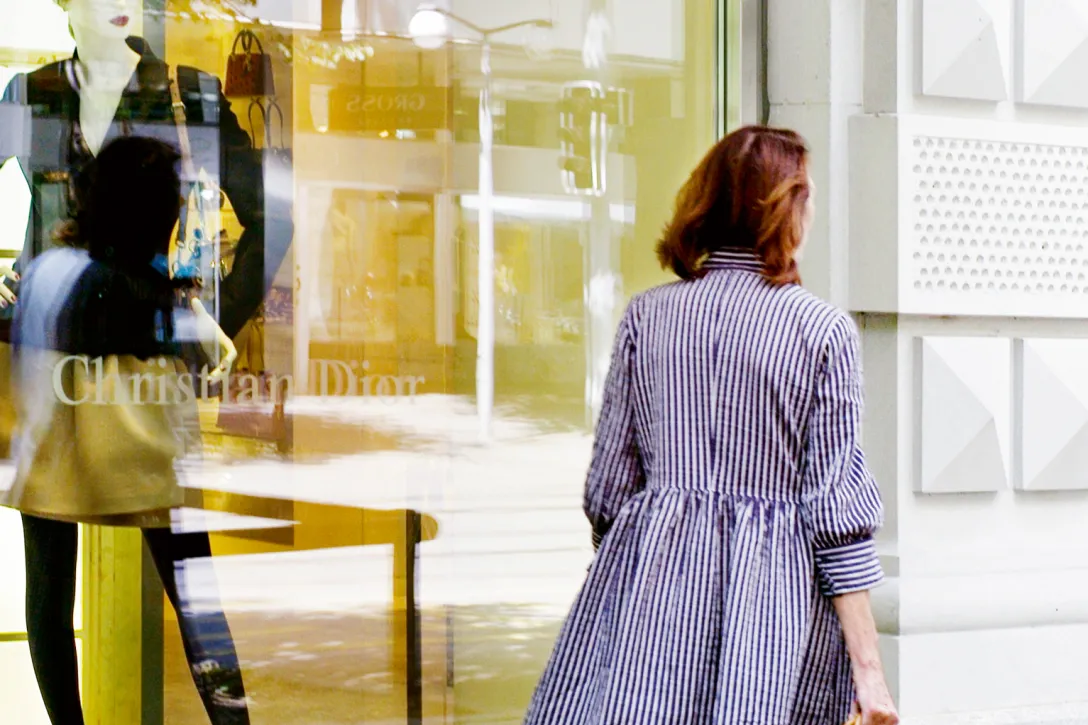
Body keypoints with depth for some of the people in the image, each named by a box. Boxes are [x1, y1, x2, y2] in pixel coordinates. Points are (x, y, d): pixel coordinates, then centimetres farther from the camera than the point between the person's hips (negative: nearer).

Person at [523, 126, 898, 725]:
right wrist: (867, 666, -2)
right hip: (776, 595, -2)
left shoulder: (645, 314, 5)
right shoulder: (824, 329, -3)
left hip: (653, 582, 2)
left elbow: (608, 485, 8)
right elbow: (837, 515, -5)